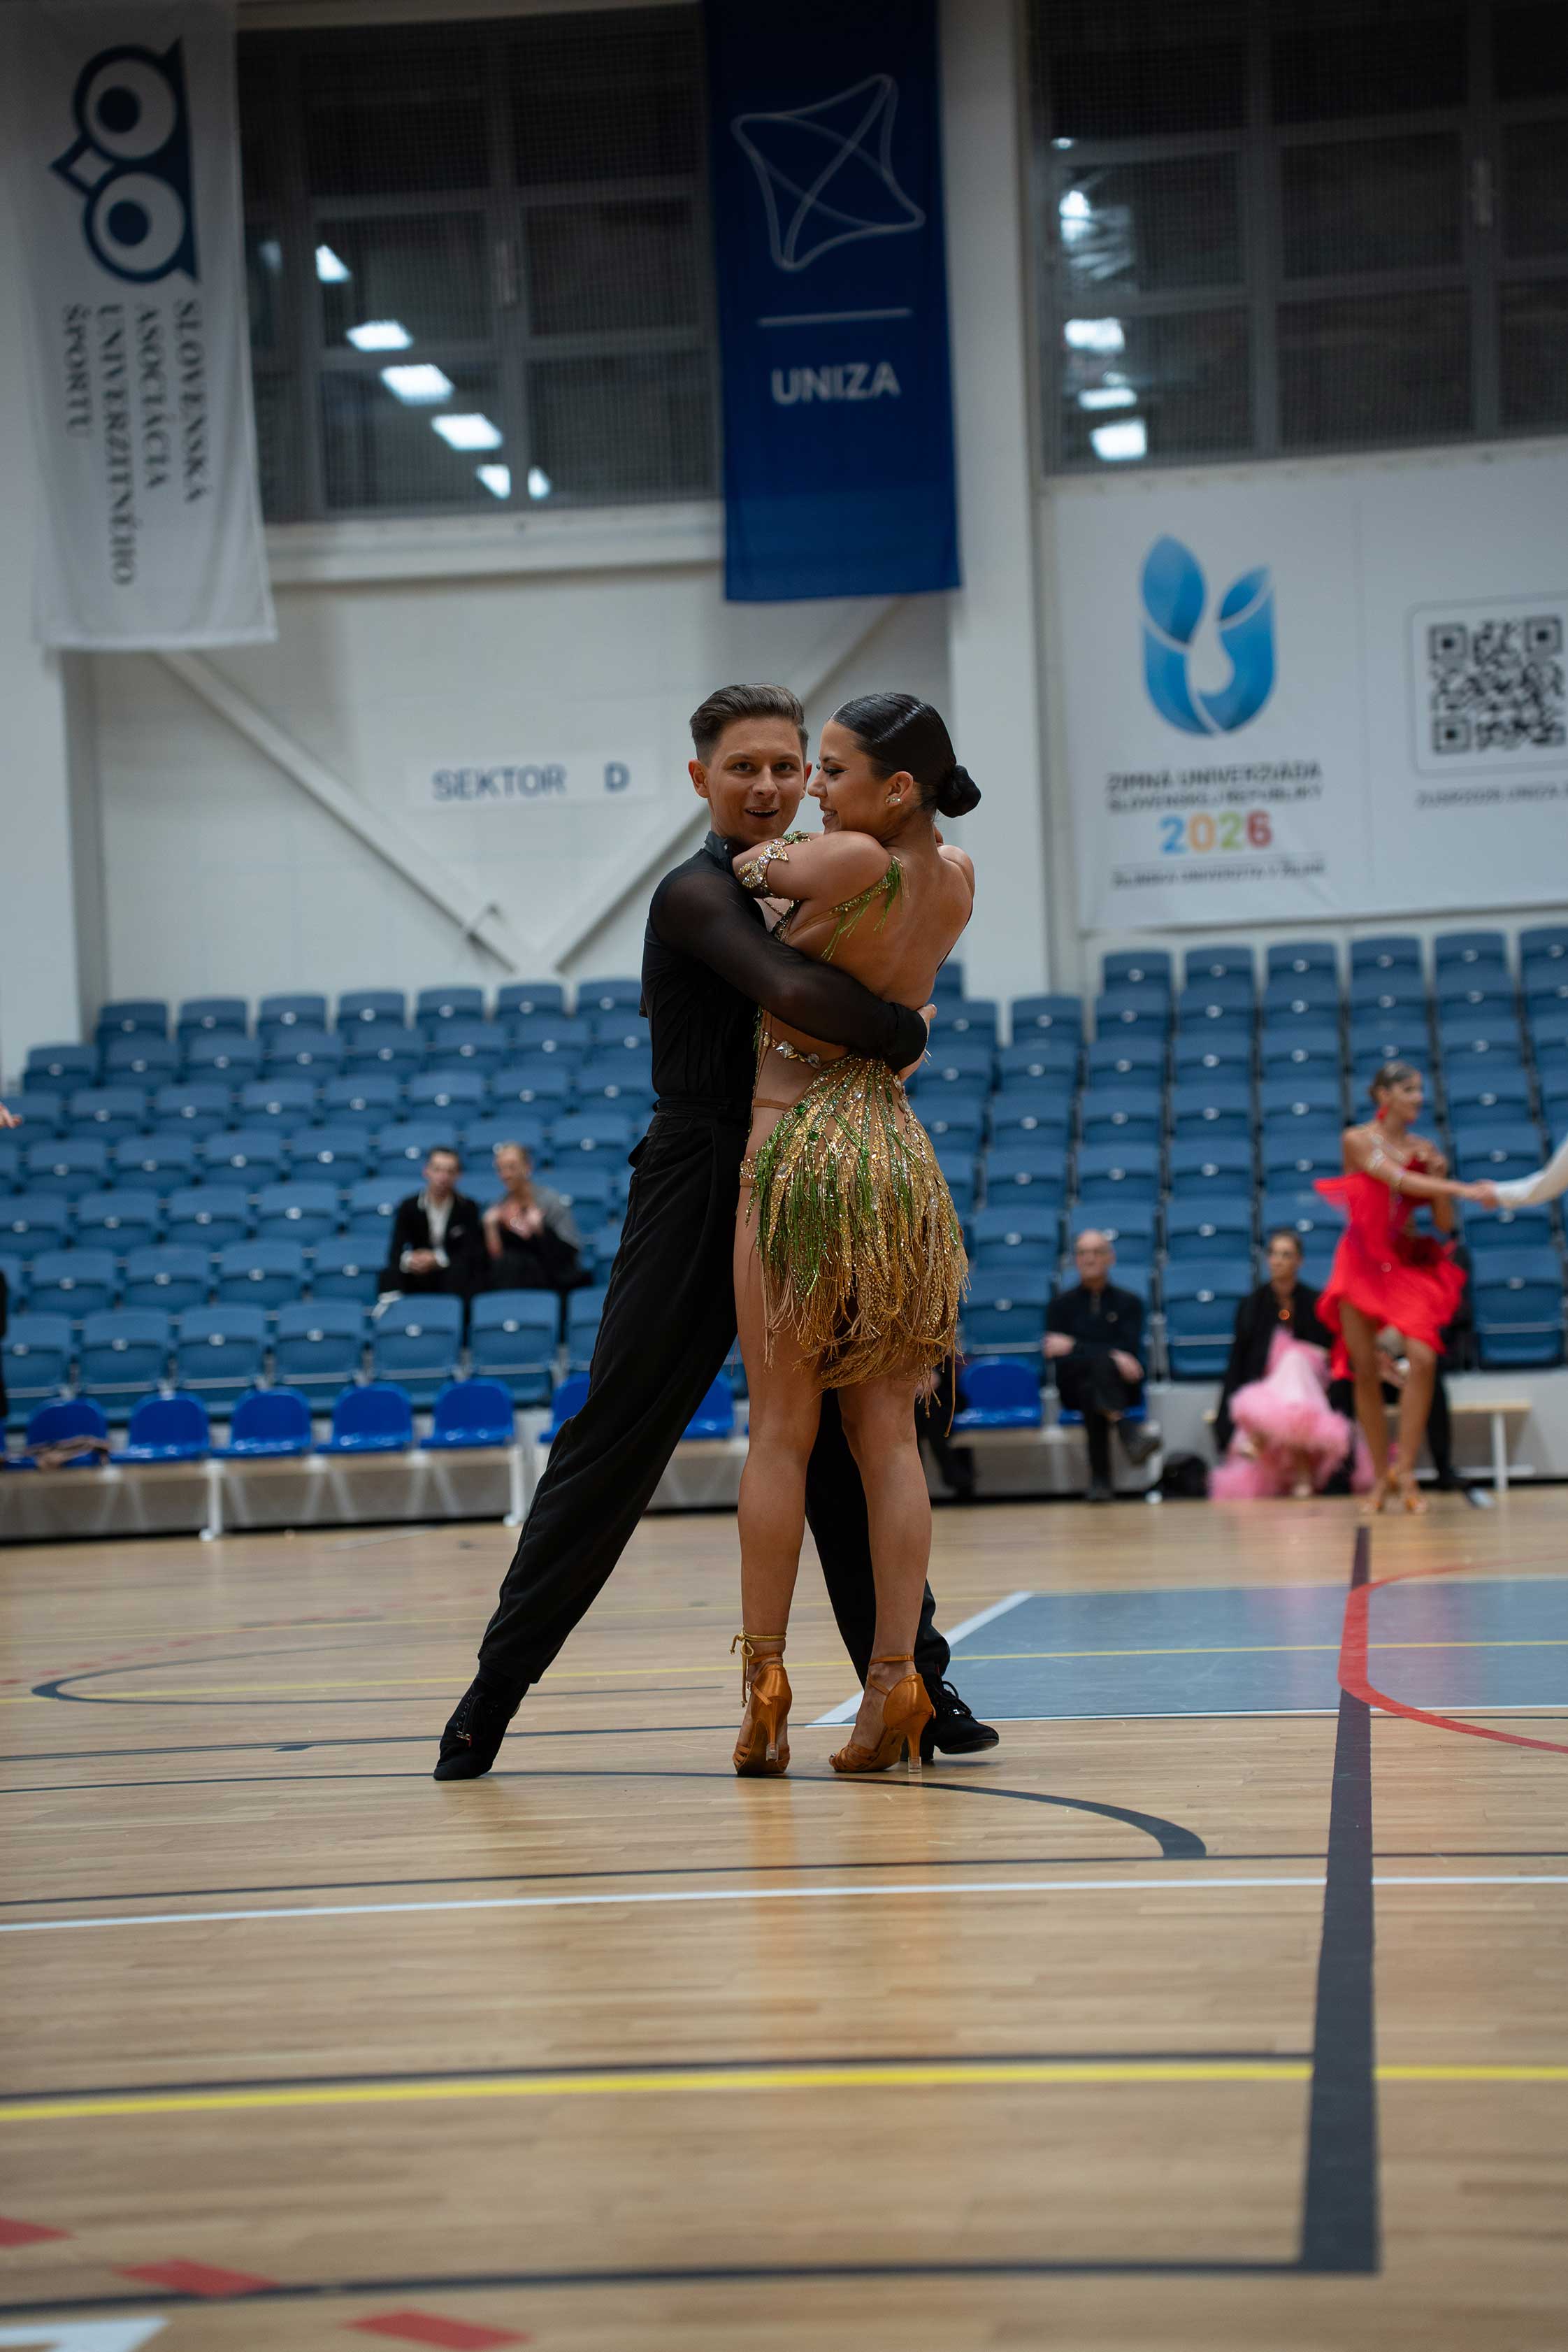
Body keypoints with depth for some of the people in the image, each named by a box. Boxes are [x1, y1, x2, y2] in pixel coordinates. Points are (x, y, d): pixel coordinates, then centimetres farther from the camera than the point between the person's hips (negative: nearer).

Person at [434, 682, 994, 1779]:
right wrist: (906, 1034, -15)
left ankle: (914, 1680, 13)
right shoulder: (698, 894, -11)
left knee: (849, 1440, 7)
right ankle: (496, 1688, 7)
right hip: (699, 1193, -7)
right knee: (615, 1441, -2)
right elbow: (792, 992, -27)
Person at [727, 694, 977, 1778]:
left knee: (781, 1430, 0)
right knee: (888, 1434, 5)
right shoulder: (958, 879, 7)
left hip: (799, 1142, -6)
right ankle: (896, 1679, 0)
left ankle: (764, 1684, 3)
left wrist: (752, 851, 22)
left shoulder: (850, 862, -16)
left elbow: (756, 867, 2)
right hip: (900, 1150, 6)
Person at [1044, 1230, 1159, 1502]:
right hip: (1075, 1386, 0)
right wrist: (1112, 1356, -18)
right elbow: (1059, 1360, -2)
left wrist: (1075, 1348, -14)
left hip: (1120, 1385, 0)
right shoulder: (1061, 1304, 13)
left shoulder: (1129, 1302, 13)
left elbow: (1129, 1351, -4)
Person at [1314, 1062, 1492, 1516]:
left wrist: (1438, 1175, -9)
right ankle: (1380, 1478, 7)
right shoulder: (1358, 1140, -4)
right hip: (1361, 1264, -2)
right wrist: (1462, 1189, -25)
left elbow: (1444, 1224, 5)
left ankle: (1406, 1472, -13)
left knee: (1423, 1358, -18)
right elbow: (1399, 1180, -19)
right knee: (1366, 1371, -3)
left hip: (1407, 1263, 2)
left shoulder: (1425, 1150, 6)